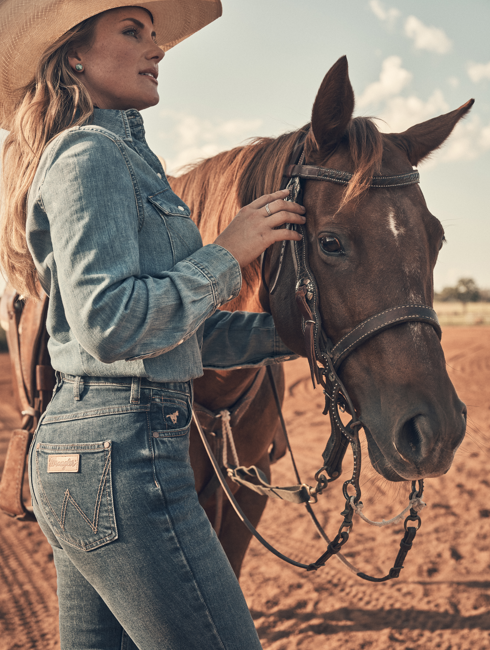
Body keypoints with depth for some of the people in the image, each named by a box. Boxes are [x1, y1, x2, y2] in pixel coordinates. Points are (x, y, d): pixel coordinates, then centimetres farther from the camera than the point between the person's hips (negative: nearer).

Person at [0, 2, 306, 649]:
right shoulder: (91, 154, -10)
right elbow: (109, 324, -22)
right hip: (122, 453, -10)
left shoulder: (123, 157, 21)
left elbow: (185, 330, 20)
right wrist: (228, 253, -12)